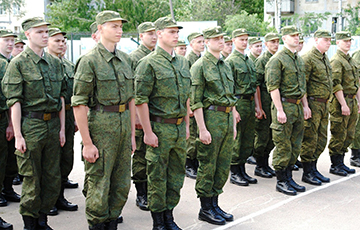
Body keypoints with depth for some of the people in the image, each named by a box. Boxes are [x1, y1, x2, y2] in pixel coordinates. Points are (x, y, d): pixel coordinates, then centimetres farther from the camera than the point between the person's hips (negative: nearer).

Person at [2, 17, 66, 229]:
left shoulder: (55, 62, 11)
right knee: (32, 180, 2)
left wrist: (62, 127, 9)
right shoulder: (19, 63, -5)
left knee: (53, 178, 9)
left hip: (53, 125, 5)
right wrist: (18, 135, -13)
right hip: (31, 126, -5)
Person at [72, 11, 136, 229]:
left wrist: (132, 133, 11)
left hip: (124, 123, 6)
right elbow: (79, 104, -13)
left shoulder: (126, 59, 11)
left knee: (122, 184, 12)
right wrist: (87, 143, -15)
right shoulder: (89, 61, -9)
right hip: (101, 124, -6)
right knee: (99, 183, 2)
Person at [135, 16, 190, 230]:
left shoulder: (183, 62, 12)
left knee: (177, 174, 12)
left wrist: (186, 124, 16)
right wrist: (148, 132, -16)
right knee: (157, 176, 3)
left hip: (179, 127, 7)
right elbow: (140, 100, -13)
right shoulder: (149, 63, -10)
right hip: (160, 127, -7)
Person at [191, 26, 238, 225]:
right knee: (208, 166, 0)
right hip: (211, 117, -8)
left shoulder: (226, 65, 16)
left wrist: (234, 123, 17)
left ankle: (214, 204, 22)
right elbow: (195, 100, -13)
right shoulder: (200, 66, -8)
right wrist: (202, 129, -17)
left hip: (227, 118, 8)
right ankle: (205, 209, 10)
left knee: (223, 165, 11)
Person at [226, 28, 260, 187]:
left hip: (250, 103, 8)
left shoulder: (249, 61, 17)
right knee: (236, 140, -2)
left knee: (248, 140, 10)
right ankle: (234, 173, 7)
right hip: (238, 103, -8)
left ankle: (242, 170, 20)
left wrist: (257, 105, 16)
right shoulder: (230, 61, -9)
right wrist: (233, 109, -19)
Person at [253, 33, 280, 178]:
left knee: (272, 136, 12)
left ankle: (265, 164, 23)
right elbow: (256, 85, -13)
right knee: (262, 135, -2)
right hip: (265, 100, -7)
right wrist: (258, 107, -18)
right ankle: (259, 167, 9)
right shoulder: (261, 60, -8)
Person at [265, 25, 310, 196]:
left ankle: (289, 178, 22)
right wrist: (279, 110, -20)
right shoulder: (277, 59, -11)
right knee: (283, 146, -2)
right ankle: (281, 181, 7)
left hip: (298, 106, 8)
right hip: (284, 105, -8)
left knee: (295, 145, 12)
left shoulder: (299, 59, 16)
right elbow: (273, 87, -16)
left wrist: (305, 106, 15)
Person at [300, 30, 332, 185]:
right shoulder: (308, 58, -13)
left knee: (321, 140, 13)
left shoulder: (325, 59, 16)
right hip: (313, 104, -9)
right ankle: (307, 173, 7)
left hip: (324, 105, 9)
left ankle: (313, 169, 24)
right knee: (310, 140, -2)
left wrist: (326, 104, 21)